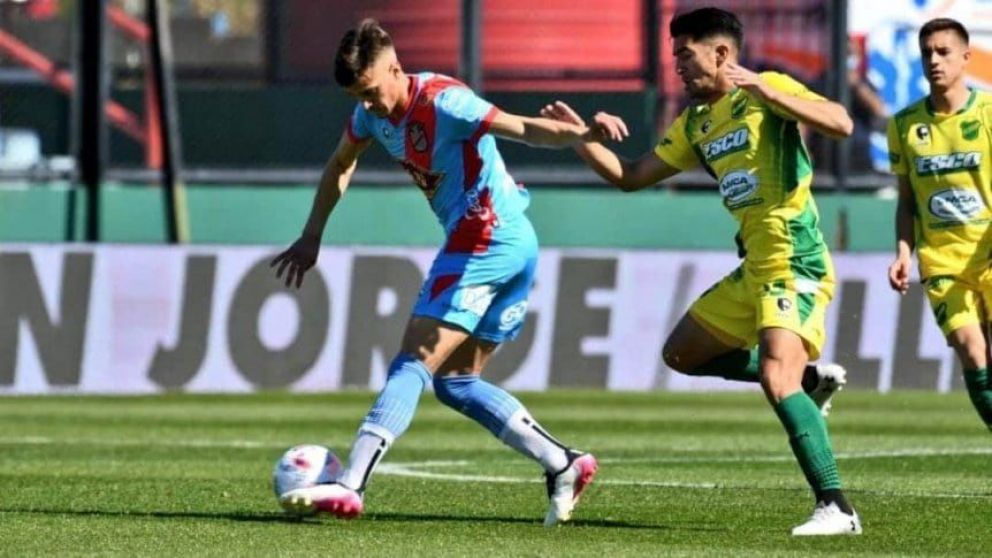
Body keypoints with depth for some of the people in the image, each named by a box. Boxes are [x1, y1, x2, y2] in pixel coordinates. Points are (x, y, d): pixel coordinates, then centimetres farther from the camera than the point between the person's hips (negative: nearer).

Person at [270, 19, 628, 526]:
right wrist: (312, 238, 29)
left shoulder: (442, 103, -20)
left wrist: (583, 135, -49)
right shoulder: (374, 111, 7)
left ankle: (350, 486, -18)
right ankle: (563, 465, 8)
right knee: (454, 380, 13)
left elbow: (523, 128, -31)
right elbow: (341, 165, 26)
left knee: (413, 365, -13)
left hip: (484, 241, -10)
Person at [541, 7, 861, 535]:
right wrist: (581, 138, 9)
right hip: (755, 268, 9)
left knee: (776, 377, -24)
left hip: (794, 263, -9)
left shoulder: (766, 91, -7)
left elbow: (840, 123, -21)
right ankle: (811, 377, 20)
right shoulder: (694, 126, 15)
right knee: (682, 352, 19)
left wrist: (766, 92, -28)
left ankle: (836, 508, -23)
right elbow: (630, 176, 21)